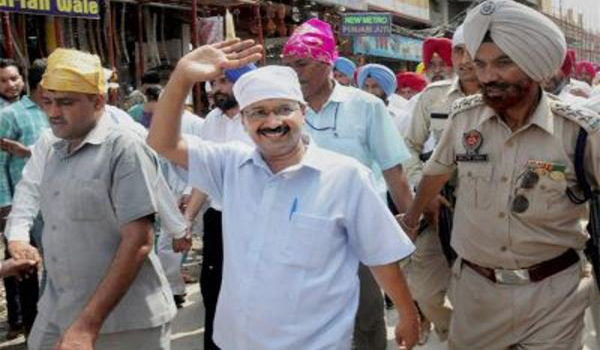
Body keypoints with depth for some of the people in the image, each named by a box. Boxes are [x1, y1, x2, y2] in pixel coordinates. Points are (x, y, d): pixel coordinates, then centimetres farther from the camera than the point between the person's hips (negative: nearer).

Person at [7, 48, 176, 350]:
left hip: (123, 322, -6)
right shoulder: (54, 153, 8)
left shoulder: (124, 149, -14)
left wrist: (89, 325, -21)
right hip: (55, 315, 6)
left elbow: (138, 242, -19)